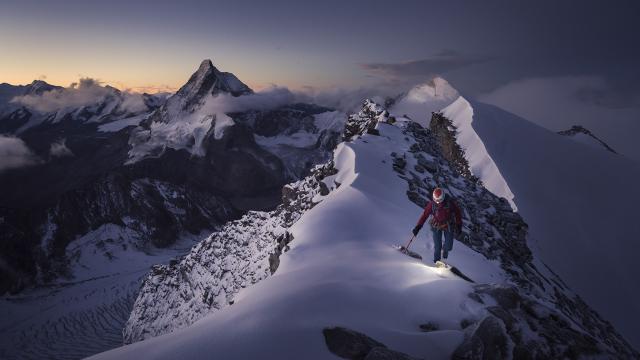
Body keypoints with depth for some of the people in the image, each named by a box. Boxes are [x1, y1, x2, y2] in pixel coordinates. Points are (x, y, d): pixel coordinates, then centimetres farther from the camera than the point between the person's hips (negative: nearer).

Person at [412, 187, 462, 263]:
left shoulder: (450, 202, -17)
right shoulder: (432, 204, -15)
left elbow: (457, 213, -5)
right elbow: (425, 215, -12)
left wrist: (459, 226, -3)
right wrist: (418, 227, -17)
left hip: (449, 226, 0)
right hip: (437, 226, 0)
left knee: (449, 247, 0)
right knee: (437, 247, -5)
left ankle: (445, 249, 38)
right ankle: (437, 261, 19)